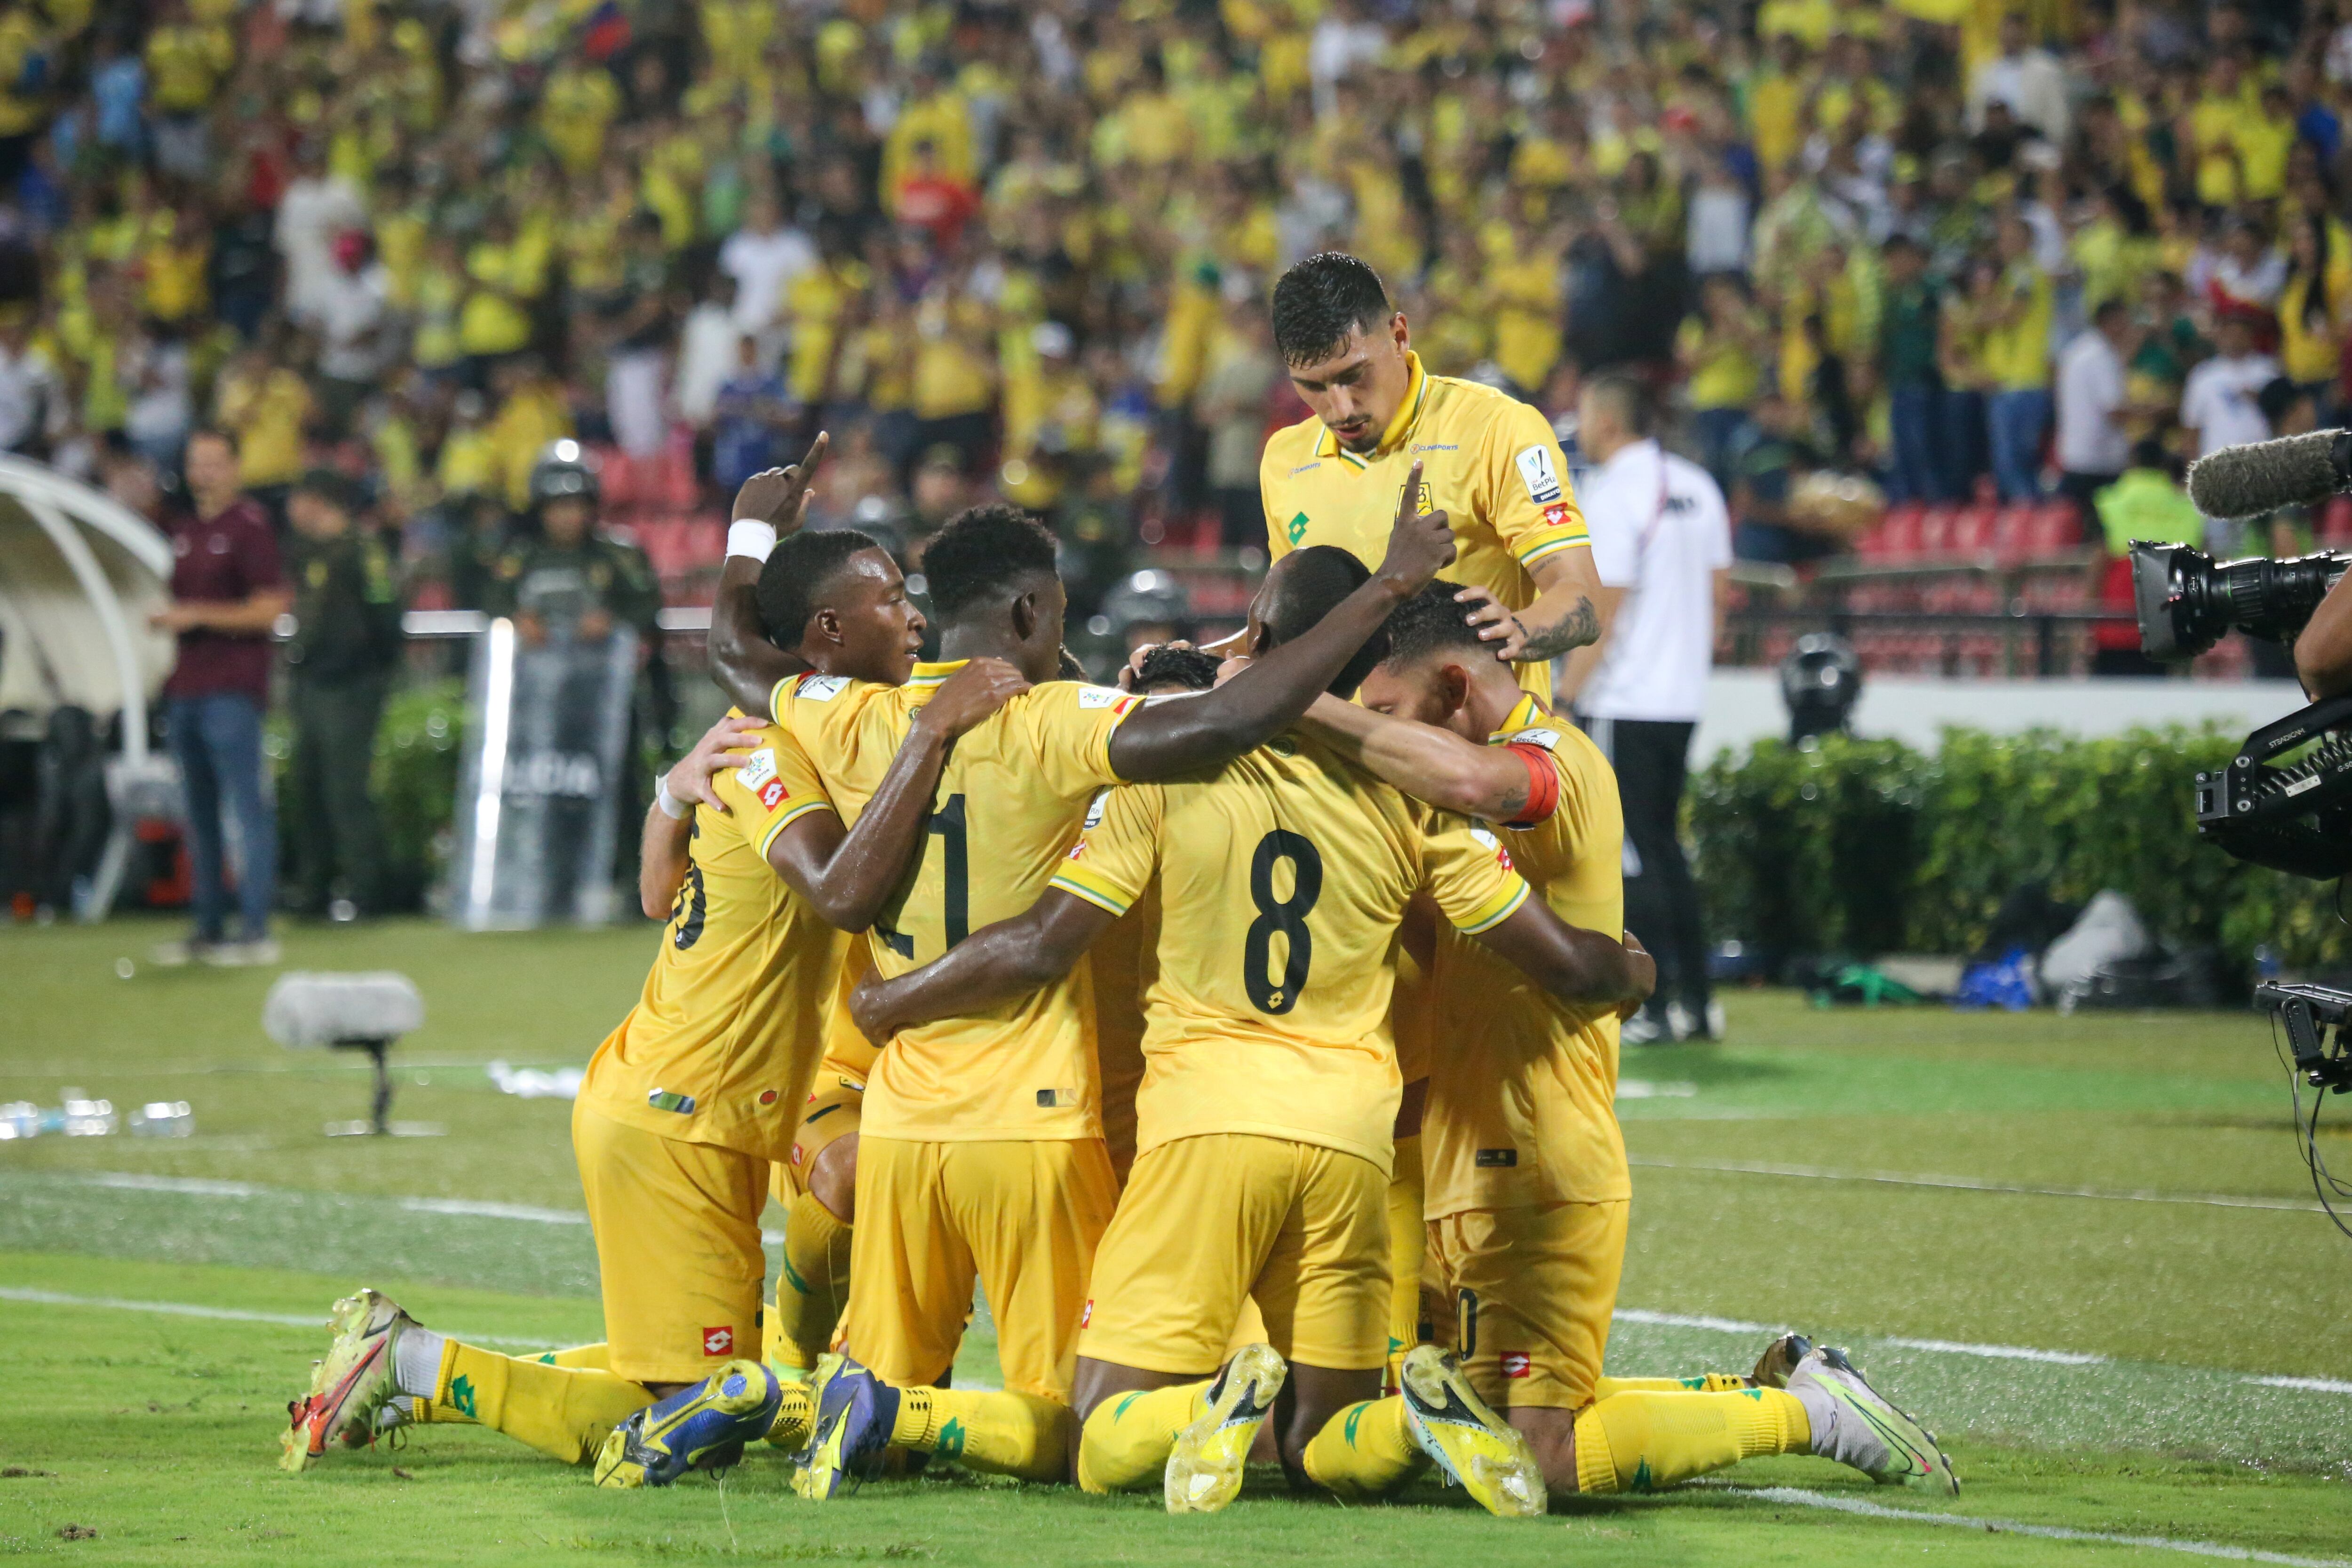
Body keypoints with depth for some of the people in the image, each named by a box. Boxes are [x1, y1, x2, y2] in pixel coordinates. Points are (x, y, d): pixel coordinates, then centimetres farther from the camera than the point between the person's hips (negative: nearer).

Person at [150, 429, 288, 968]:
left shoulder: (250, 527, -6)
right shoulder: (183, 530, 18)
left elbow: (271, 608, -12)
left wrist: (197, 616, -15)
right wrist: (160, 616, 6)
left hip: (233, 686, -8)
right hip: (185, 689, 8)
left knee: (247, 806, -9)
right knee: (200, 813, 9)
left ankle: (256, 930, -10)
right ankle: (209, 928, 14)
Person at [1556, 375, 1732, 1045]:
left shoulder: (1612, 495, -14)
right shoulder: (1697, 488, 10)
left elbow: (1603, 613, -16)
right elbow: (1715, 595, 14)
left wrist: (1563, 698, -11)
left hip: (1622, 705, -8)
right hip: (1683, 701, 8)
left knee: (1631, 851, -3)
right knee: (1663, 844, 16)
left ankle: (1654, 1008, -4)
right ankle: (1697, 1002, 15)